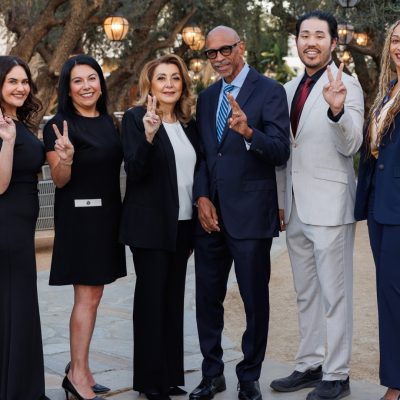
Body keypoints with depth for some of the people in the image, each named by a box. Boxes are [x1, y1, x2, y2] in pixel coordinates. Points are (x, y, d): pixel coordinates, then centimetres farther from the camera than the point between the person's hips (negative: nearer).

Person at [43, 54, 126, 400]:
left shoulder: (108, 123, 11)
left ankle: (80, 368, 19)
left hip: (106, 216, 7)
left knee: (92, 296, 10)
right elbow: (60, 180, -11)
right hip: (79, 216, -7)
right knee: (87, 297, -6)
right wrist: (66, 158, -31)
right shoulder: (60, 125, -9)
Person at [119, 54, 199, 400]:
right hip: (150, 224, -6)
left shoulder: (188, 123, 11)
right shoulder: (135, 118, -6)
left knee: (174, 299, 10)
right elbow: (135, 171, -15)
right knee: (151, 299, 0)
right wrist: (149, 135, -31)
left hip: (183, 224, 6)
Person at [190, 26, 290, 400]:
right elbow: (202, 154, 15)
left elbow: (280, 151, -13)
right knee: (207, 298, 10)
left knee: (255, 300, 4)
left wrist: (249, 132, -32)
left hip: (250, 214, -5)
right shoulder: (206, 97, 14)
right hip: (211, 214, 6)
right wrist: (202, 198, 0)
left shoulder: (269, 90, -5)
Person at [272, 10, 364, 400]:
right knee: (305, 294, 15)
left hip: (329, 205, -7)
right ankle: (310, 365, 26)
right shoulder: (290, 89, 12)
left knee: (334, 294, 1)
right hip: (295, 207, 7)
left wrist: (337, 110, -37)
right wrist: (280, 201, 14)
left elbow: (351, 145, -19)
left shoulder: (346, 84, -8)